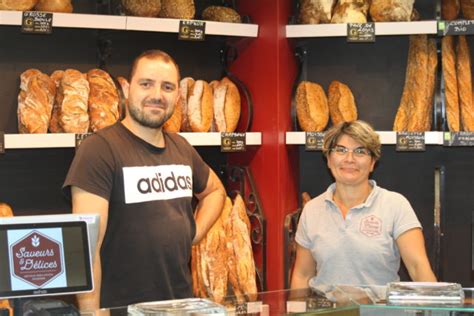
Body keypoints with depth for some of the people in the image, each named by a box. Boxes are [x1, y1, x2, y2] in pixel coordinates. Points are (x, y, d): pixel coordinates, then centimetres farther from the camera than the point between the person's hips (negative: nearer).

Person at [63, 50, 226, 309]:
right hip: (121, 307, -7)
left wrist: (195, 232, 9)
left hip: (182, 301, 7)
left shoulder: (181, 148, 8)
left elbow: (215, 190, 27)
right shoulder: (100, 149, -15)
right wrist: (91, 311, -24)